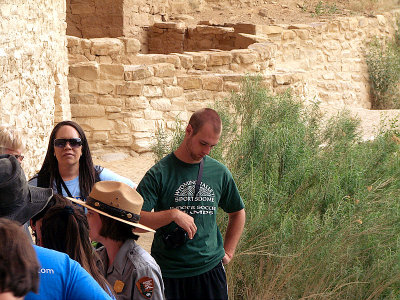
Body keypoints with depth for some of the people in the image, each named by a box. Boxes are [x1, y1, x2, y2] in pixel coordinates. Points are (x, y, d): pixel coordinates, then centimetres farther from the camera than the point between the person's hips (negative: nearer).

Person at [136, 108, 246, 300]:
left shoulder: (219, 173, 6)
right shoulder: (160, 173, -6)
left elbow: (237, 213, 22)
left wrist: (227, 253, 15)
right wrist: (173, 214, -23)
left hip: (210, 270, 3)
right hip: (168, 274, -3)